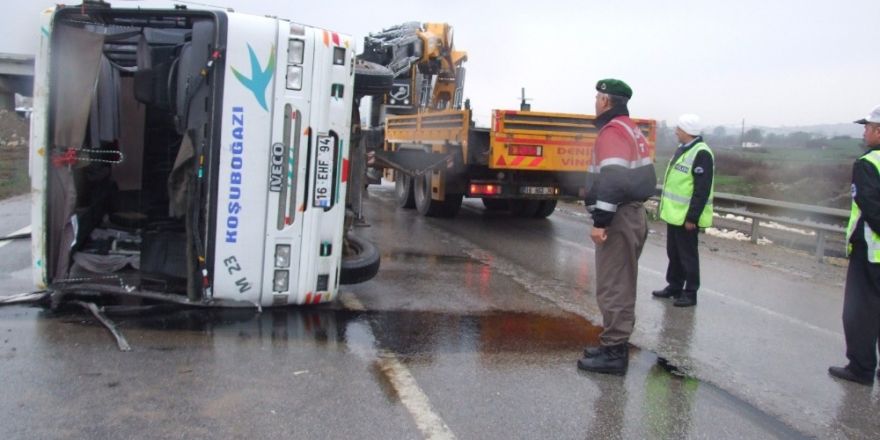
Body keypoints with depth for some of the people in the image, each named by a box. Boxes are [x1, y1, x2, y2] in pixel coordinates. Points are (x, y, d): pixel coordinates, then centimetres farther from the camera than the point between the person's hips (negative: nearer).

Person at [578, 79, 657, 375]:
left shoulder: (612, 131, -14)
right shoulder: (632, 130, 18)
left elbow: (613, 180, -25)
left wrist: (600, 221, -25)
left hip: (619, 219, -11)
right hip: (634, 214, 11)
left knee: (612, 288, -6)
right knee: (621, 285, 16)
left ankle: (613, 353, -2)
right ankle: (615, 345, 25)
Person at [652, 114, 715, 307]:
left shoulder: (701, 154, -18)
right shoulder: (682, 149, 13)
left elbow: (702, 190, -21)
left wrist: (692, 217, -22)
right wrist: (667, 208, 21)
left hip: (686, 216, -9)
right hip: (674, 213, 9)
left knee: (687, 255, 0)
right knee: (673, 253, 17)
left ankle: (690, 293, 10)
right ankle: (674, 286, 29)